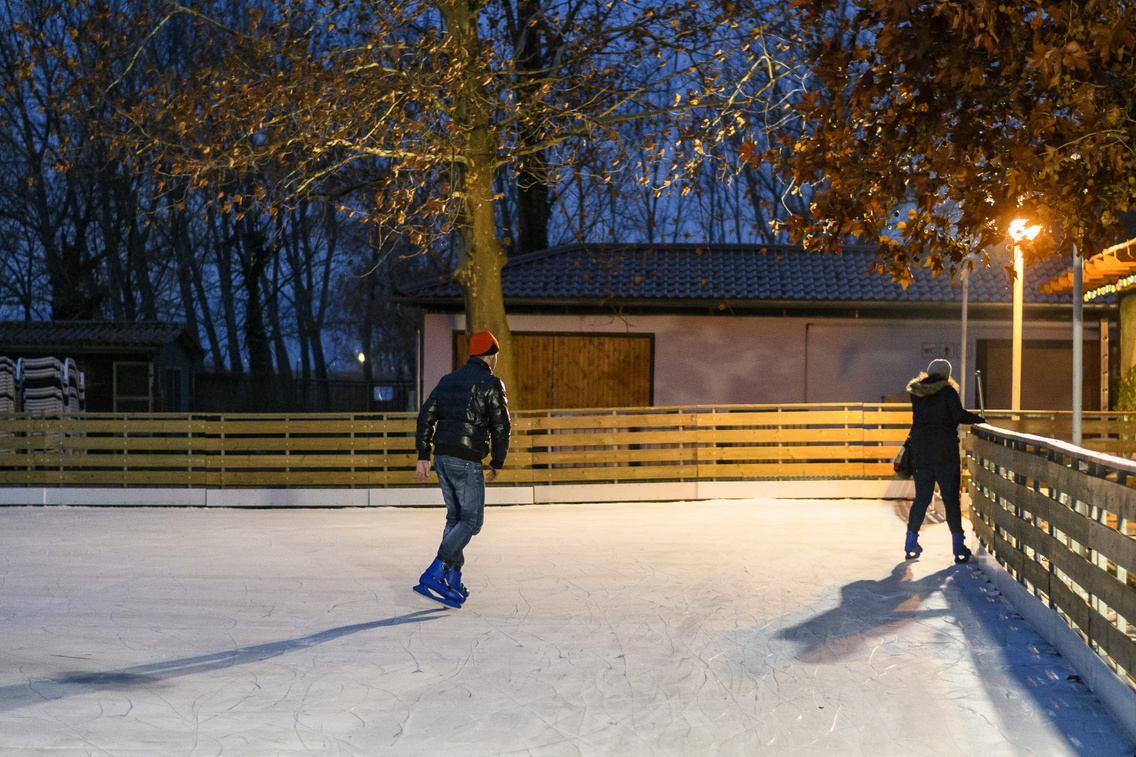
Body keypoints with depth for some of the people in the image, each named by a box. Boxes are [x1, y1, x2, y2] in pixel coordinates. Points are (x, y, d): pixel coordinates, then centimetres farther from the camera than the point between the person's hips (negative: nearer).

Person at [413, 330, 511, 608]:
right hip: (466, 460, -8)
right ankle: (433, 576, -14)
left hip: (442, 458, 8)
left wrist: (423, 457, 10)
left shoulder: (448, 380, 15)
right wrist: (496, 464, 5)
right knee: (471, 520, -2)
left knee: (455, 517, 16)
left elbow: (426, 416, 11)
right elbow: (501, 427, -6)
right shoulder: (491, 384, -5)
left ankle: (453, 583, 15)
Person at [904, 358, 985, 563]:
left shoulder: (917, 393, 9)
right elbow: (958, 415, -15)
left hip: (920, 451, 4)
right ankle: (958, 547, -2)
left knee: (921, 498, 12)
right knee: (951, 498, 0)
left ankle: (911, 543, 13)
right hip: (945, 452, -4)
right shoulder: (947, 390, -5)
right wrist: (980, 419, -2)